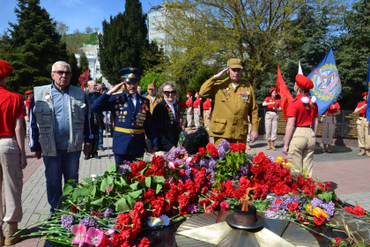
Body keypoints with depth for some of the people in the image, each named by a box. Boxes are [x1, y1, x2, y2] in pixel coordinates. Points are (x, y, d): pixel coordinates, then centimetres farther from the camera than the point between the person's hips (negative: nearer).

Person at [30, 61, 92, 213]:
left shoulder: (79, 93, 5)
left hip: (73, 146, 1)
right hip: (50, 147, 0)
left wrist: (87, 141, 7)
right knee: (53, 182, 12)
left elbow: (86, 119, 9)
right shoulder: (39, 93, 2)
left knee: (72, 181, 13)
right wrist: (35, 146, 3)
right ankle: (55, 212, 30)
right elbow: (34, 122, 4)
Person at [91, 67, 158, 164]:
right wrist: (110, 92, -9)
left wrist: (154, 144, 5)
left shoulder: (144, 101, 8)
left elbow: (149, 125, 10)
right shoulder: (115, 98, 3)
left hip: (138, 146, 2)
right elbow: (95, 108, -7)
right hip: (121, 145, -1)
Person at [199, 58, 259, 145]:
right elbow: (202, 93, -9)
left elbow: (253, 110, 10)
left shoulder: (247, 86, 11)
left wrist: (255, 129, 6)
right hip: (221, 132, -2)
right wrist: (215, 77, -6)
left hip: (240, 133, 2)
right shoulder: (218, 85, 7)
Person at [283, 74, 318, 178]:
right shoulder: (313, 102, 7)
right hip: (310, 134, 6)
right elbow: (316, 122, 10)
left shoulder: (294, 103, -12)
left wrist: (286, 145, -10)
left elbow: (290, 125, -14)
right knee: (308, 169, 13)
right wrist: (313, 136, 21)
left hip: (297, 134, -6)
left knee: (295, 170, 2)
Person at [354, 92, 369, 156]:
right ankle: (362, 150, 8)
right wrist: (363, 107, -14)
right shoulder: (360, 104, 11)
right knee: (360, 135, 1)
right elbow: (355, 111, -2)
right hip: (361, 120, 2)